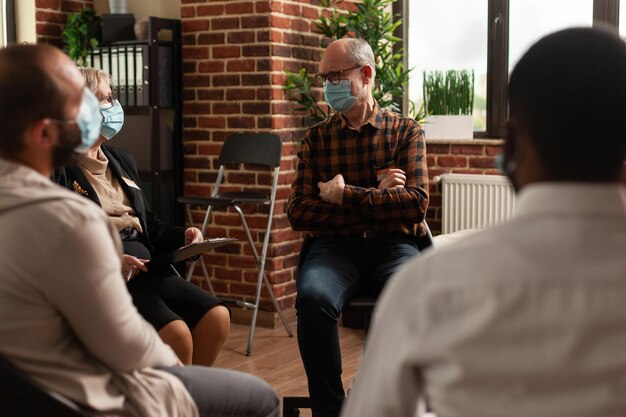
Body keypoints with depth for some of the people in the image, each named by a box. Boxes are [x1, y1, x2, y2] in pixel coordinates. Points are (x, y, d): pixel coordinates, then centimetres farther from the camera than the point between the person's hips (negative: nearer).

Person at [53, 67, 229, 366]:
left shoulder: (122, 161, 22)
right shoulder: (58, 169, -4)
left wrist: (182, 236, 7)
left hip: (147, 268, 8)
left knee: (216, 316, -11)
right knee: (175, 333, -26)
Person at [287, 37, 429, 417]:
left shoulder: (406, 131, 9)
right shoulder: (316, 139, 12)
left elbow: (416, 203, -5)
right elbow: (298, 213, 2)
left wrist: (345, 195, -7)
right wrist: (377, 196, -5)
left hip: (393, 246, -1)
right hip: (334, 246, 1)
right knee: (313, 298, -33)